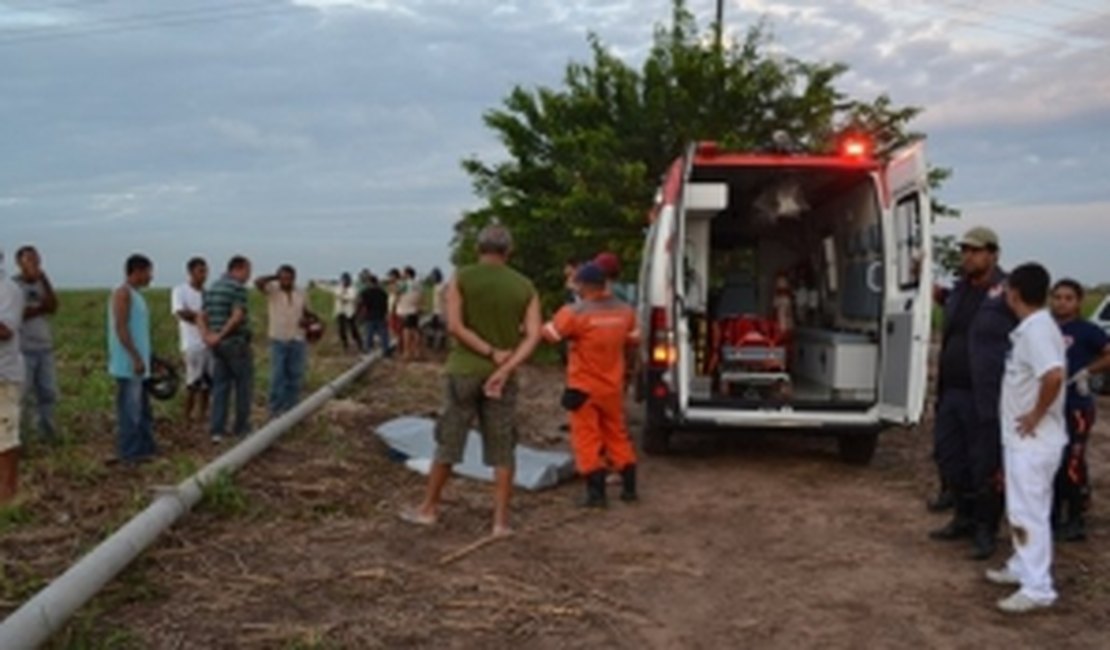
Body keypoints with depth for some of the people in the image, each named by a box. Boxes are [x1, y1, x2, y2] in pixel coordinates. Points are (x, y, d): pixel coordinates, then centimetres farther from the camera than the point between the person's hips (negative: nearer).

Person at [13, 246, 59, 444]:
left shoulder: (42, 284, 12)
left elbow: (53, 307, -4)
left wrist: (45, 280, -8)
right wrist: (41, 308, -7)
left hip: (45, 347, 6)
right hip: (22, 348, -6)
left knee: (48, 392, 7)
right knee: (20, 394, -5)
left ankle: (47, 433, 16)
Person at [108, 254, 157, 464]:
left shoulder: (135, 294, 16)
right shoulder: (123, 293, -12)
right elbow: (120, 328, -19)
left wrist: (143, 358, 22)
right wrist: (136, 358, -23)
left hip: (137, 362, 10)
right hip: (128, 364, -10)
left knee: (142, 407, 15)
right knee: (130, 408, -5)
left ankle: (145, 447, 22)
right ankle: (129, 453, 1)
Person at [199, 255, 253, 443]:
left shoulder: (212, 288, 15)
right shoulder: (238, 287, -12)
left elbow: (201, 317, 10)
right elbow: (237, 316, -23)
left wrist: (207, 336, -5)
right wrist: (220, 335, -17)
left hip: (219, 345, 7)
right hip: (237, 343, -7)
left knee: (221, 386, 8)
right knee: (244, 385, 6)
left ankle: (217, 430, 3)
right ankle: (241, 427, 12)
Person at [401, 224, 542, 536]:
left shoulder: (461, 279, -1)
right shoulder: (525, 287, 4)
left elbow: (455, 326, -12)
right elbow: (533, 335, -8)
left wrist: (492, 354, -11)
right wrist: (505, 369, -16)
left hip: (465, 370, -1)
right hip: (502, 376, 1)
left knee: (448, 442, 10)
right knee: (502, 450, 6)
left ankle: (429, 508, 22)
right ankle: (501, 520, 7)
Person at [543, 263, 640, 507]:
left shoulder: (575, 312, -19)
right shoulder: (624, 311, -1)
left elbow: (549, 334, -13)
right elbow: (633, 339, 12)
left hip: (584, 388, -5)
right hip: (613, 387, 5)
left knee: (587, 440, 3)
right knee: (617, 435, 17)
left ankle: (596, 492, 0)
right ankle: (629, 487, 21)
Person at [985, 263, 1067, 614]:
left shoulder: (1036, 330, -20)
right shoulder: (1033, 327, 11)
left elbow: (1054, 376, -35)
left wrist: (1037, 415, -23)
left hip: (1032, 440, -10)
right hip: (1024, 438, 10)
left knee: (1028, 512, -6)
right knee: (1023, 508, 20)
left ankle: (1037, 588, -1)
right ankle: (1022, 567, 33)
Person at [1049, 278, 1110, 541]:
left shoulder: (1086, 330, -5)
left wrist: (1086, 371, -12)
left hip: (1076, 408, -5)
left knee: (1071, 465, -7)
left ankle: (1075, 520, 8)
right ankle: (1053, 515, 24)